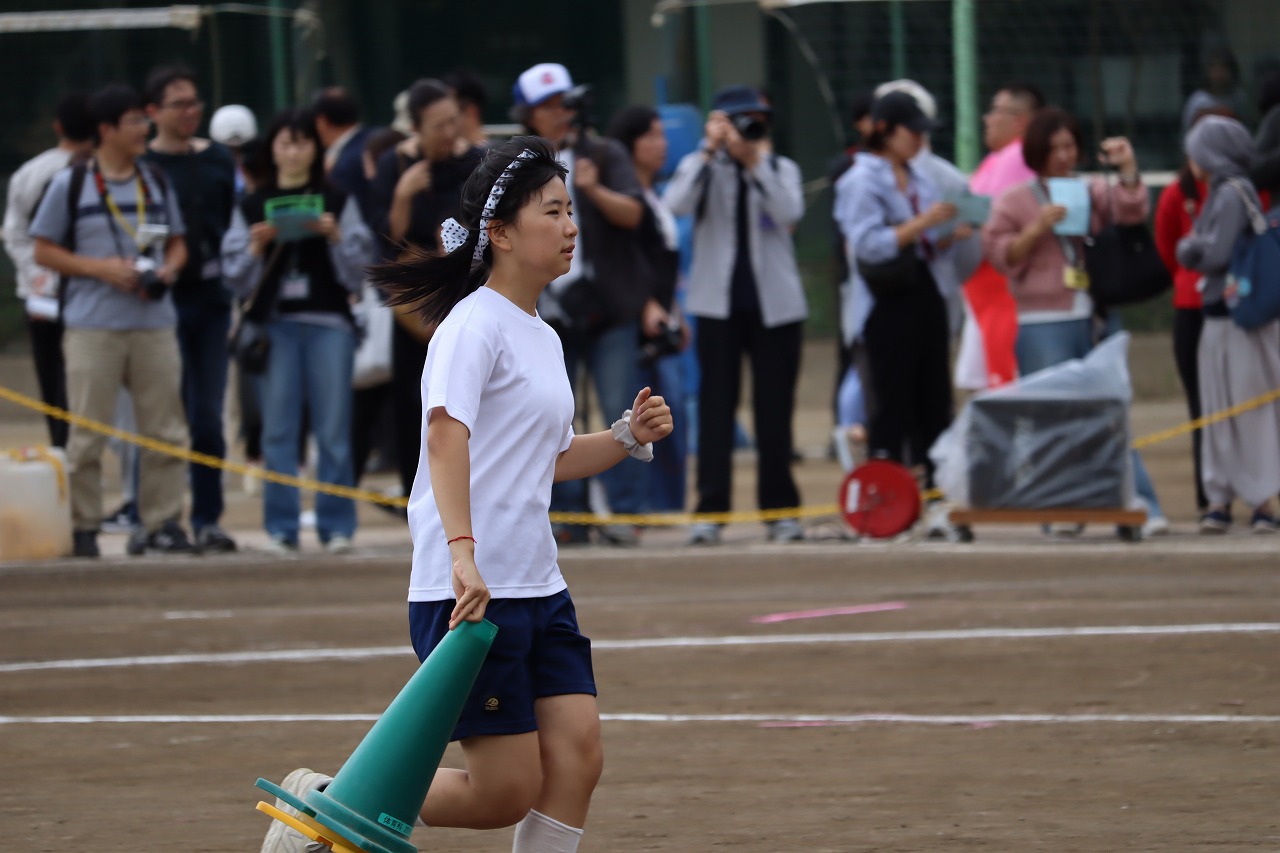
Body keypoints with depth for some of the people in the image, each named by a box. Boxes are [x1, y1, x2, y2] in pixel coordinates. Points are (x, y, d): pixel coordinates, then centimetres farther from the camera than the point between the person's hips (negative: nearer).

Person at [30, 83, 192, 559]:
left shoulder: (157, 183, 13)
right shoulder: (70, 185, 0)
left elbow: (177, 244, 21)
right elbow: (44, 251, 1)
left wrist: (168, 270, -2)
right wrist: (100, 268, -11)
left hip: (154, 323, 4)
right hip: (92, 327, -4)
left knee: (165, 430, 2)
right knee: (87, 433, -3)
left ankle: (161, 522, 9)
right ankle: (83, 527, 3)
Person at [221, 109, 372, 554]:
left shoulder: (339, 203, 8)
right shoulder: (251, 208, 10)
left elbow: (356, 275, 5)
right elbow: (237, 279, 9)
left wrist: (336, 237, -10)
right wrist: (255, 247, -8)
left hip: (328, 322, -1)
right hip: (275, 326, 1)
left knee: (334, 429, -3)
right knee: (278, 430, -1)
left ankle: (336, 525, 1)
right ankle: (281, 527, 3)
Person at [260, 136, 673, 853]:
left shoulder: (544, 338, 16)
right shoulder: (476, 323, -11)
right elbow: (447, 431, -26)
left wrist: (629, 437, 13)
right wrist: (463, 553, -37)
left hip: (539, 591, 9)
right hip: (470, 593, -9)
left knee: (578, 755, -4)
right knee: (506, 793, -6)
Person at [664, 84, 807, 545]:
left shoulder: (782, 170, 7)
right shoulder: (701, 168, 4)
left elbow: (789, 213, -13)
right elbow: (677, 204, -17)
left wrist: (759, 163, -16)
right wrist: (709, 150, -18)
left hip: (775, 304, 1)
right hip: (719, 304, -1)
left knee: (775, 406, 3)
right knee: (716, 404, -3)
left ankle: (780, 509, 9)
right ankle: (711, 510, -3)